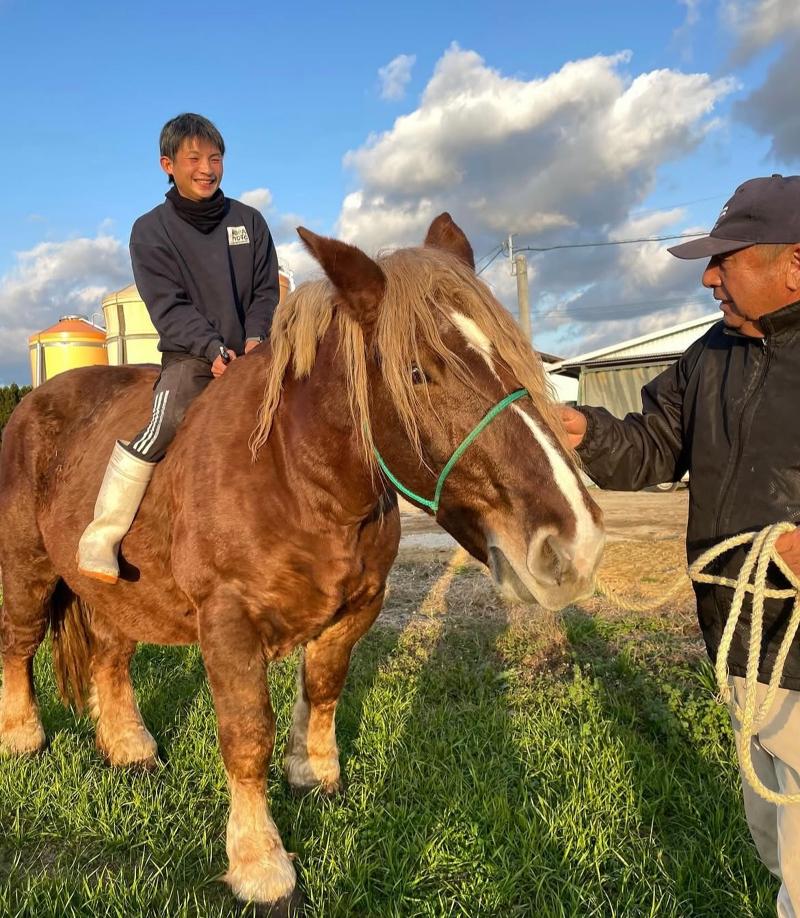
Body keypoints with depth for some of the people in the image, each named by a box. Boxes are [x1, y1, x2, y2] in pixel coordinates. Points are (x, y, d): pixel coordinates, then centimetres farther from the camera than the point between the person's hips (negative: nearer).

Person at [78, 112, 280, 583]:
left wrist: (255, 338, -9)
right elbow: (169, 306, -7)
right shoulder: (151, 230, 3)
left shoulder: (249, 220, 12)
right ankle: (101, 537, -20)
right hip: (189, 356, -4)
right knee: (163, 423, -28)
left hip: (251, 354, 4)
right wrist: (213, 348, -21)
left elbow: (267, 290, 10)